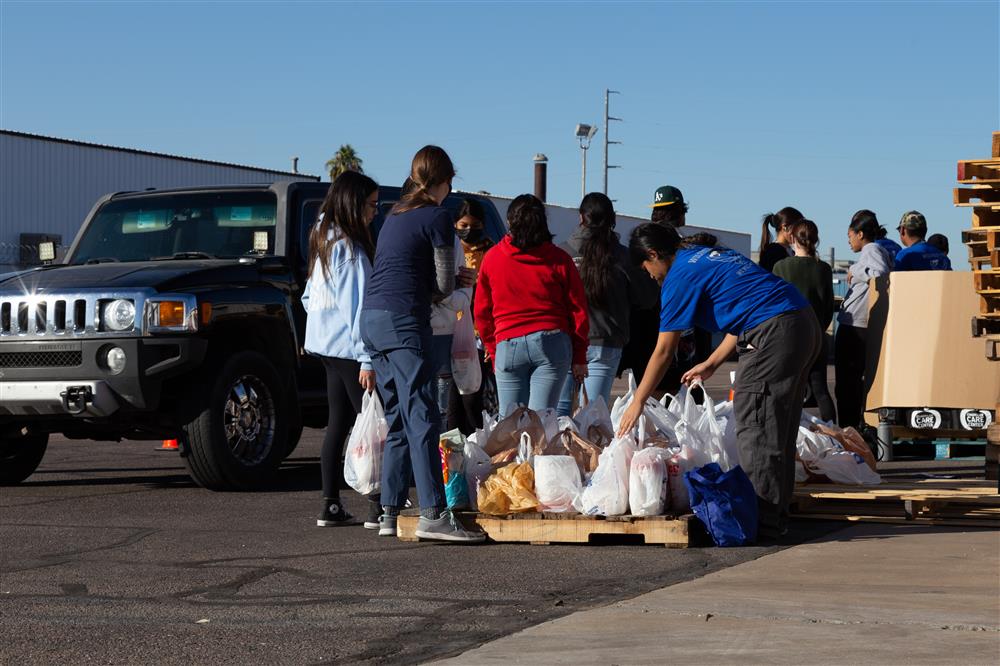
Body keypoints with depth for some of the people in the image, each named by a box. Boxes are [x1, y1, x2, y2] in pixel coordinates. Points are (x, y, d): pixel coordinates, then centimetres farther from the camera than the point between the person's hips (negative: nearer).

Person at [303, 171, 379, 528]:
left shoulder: (323, 241, 14)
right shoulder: (350, 247, -15)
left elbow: (309, 297, 21)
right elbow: (356, 307, -19)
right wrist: (367, 359, -20)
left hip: (326, 346, 9)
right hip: (348, 348, -9)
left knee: (338, 423, 10)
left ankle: (331, 506, 10)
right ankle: (377, 507, -9)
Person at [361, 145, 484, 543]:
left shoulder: (395, 215, 20)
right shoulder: (437, 217, -3)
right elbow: (445, 285, -2)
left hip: (371, 319, 8)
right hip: (403, 320, -8)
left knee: (397, 420, 12)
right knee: (423, 417, -12)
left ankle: (390, 513, 10)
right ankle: (433, 513, -18)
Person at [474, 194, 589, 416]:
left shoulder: (491, 258, 5)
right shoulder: (559, 260, 2)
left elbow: (481, 313, 11)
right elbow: (578, 311, 4)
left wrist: (493, 351, 22)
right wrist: (579, 358, 11)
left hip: (507, 346, 0)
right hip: (552, 344, 0)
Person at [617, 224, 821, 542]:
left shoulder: (680, 276, -3)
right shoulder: (711, 254, 23)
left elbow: (663, 352, 0)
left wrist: (637, 402, 8)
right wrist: (711, 364, 28)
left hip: (775, 333, -10)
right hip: (805, 324, 10)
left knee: (755, 427, -6)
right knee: (777, 427, 14)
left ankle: (763, 521, -6)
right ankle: (774, 515, 18)